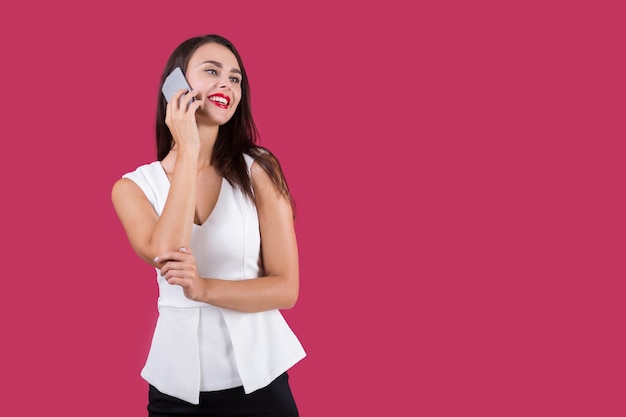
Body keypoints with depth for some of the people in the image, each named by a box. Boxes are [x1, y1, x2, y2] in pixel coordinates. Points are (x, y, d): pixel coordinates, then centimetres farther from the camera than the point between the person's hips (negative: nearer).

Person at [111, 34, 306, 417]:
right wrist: (188, 151, -18)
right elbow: (165, 257, -22)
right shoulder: (133, 186, -2)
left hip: (258, 378, -1)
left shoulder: (258, 170, -6)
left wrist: (203, 288, -24)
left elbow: (286, 289, -8)